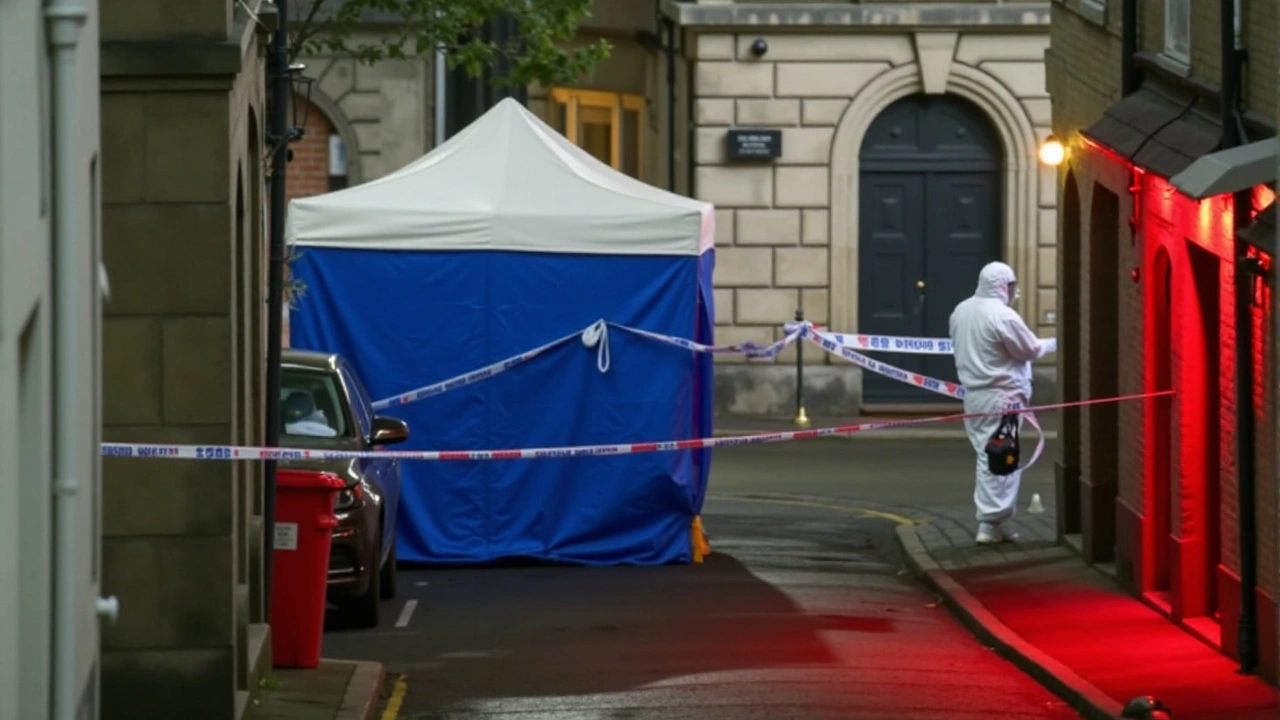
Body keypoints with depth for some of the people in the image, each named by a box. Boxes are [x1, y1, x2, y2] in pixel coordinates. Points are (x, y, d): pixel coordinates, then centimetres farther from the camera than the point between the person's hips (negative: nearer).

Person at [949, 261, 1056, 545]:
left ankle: (994, 521, 13)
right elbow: (1031, 350, -9)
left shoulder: (961, 311, 8)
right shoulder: (1003, 316, -17)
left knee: (988, 458, 13)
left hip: (973, 395, 8)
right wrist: (1054, 343, 9)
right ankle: (990, 524, -5)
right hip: (1001, 397, -8)